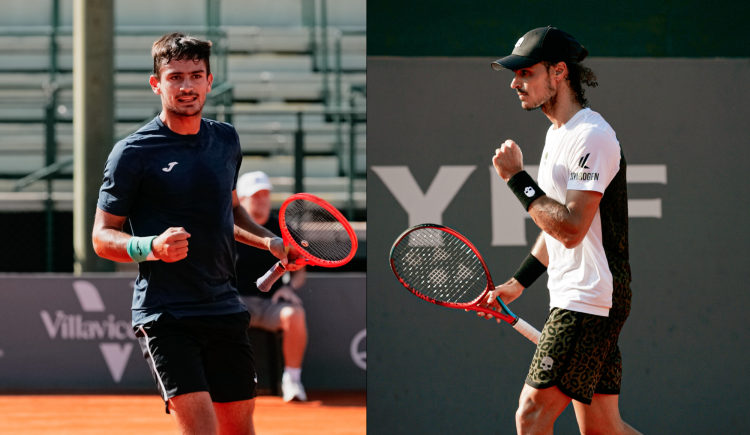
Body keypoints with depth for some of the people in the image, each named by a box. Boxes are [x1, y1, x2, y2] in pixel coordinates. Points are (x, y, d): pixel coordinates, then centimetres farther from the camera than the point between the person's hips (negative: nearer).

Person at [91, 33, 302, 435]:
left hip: (225, 308, 6)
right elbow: (102, 236, -6)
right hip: (164, 315, -6)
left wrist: (269, 241, 10)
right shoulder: (133, 153, -7)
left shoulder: (226, 140, 11)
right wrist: (151, 247, -24)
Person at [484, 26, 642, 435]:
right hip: (573, 300, 10)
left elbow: (571, 228, -24)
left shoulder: (592, 136, -15)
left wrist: (517, 178, -18)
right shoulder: (557, 133, 17)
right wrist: (518, 283, 22)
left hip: (589, 301, -10)